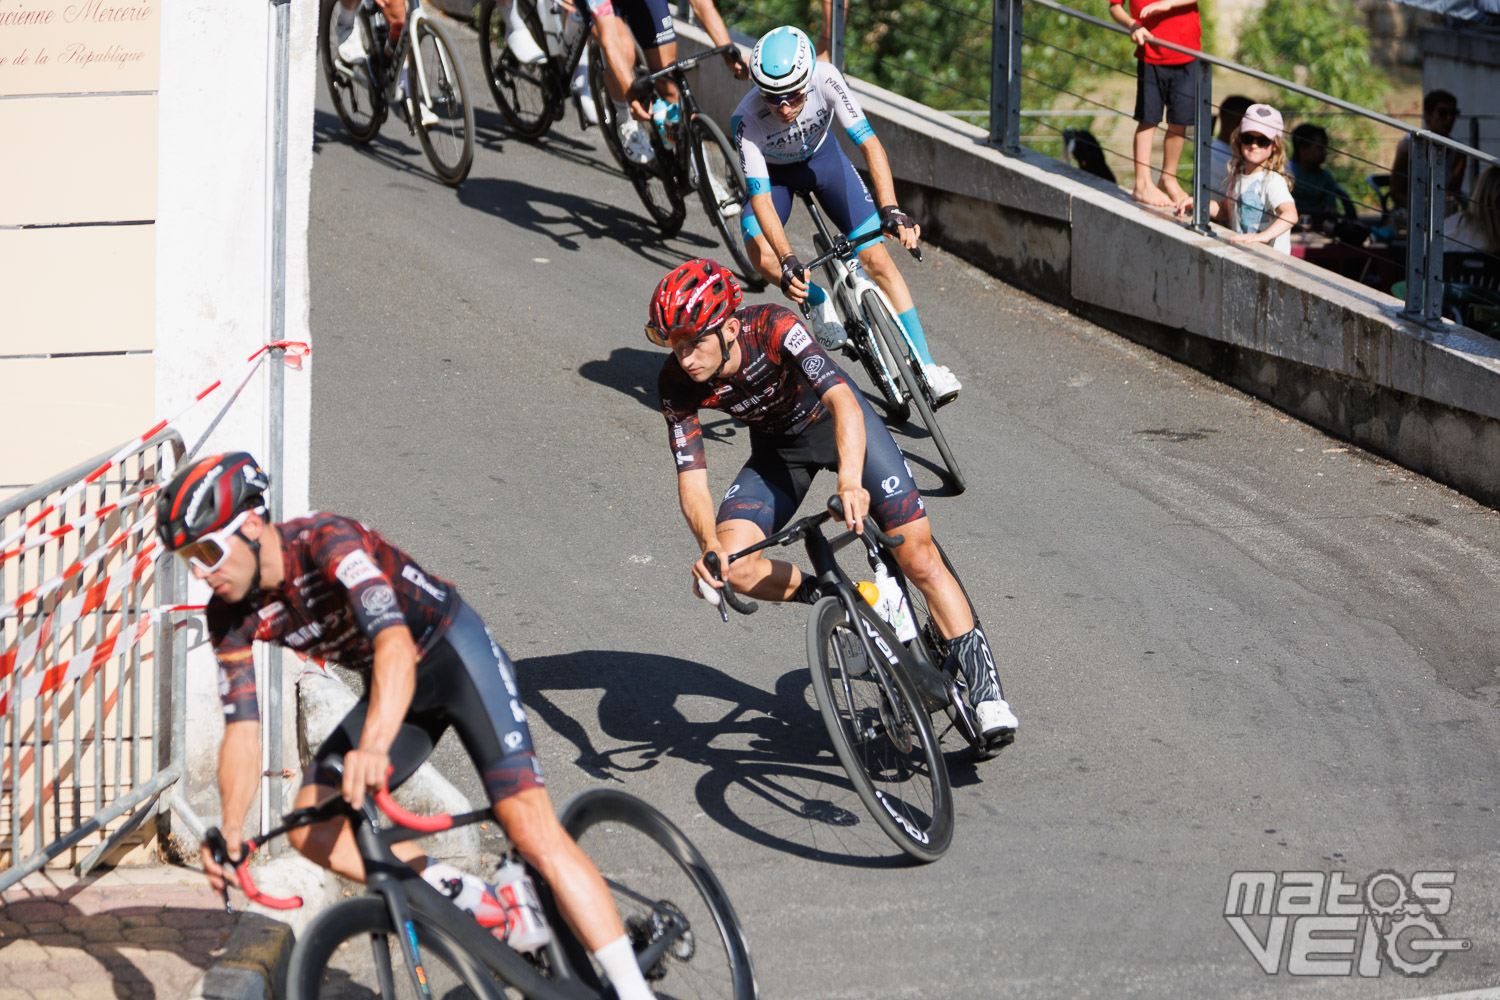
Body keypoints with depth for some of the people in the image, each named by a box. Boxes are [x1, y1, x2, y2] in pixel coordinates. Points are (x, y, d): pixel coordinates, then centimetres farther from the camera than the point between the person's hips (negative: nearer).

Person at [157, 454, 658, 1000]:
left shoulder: (326, 541, -31)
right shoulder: (231, 616, -10)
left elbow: (395, 643, -45)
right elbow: (242, 729, -10)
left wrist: (373, 746, -62)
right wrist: (230, 827, -27)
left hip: (455, 654, -7)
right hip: (393, 686, 7)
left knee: (531, 826, -21)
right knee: (312, 829, -12)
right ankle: (476, 904, -7)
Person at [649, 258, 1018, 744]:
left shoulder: (774, 328, -36)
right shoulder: (677, 383, -24)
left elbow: (843, 400, -47)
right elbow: (691, 478, -24)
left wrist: (850, 482, -63)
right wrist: (709, 545, -44)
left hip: (840, 423, -3)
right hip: (778, 450, 3)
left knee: (918, 558, -13)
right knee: (731, 565, -21)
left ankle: (985, 688, -4)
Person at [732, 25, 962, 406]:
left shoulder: (825, 79, -35)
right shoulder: (746, 120, -36)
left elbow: (869, 144, -36)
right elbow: (760, 198, -38)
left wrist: (891, 211, -48)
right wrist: (787, 261, -50)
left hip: (822, 157, 1)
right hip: (774, 172, -1)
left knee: (878, 260, -8)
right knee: (761, 254, -27)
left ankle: (925, 365, -2)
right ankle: (819, 301, 4)